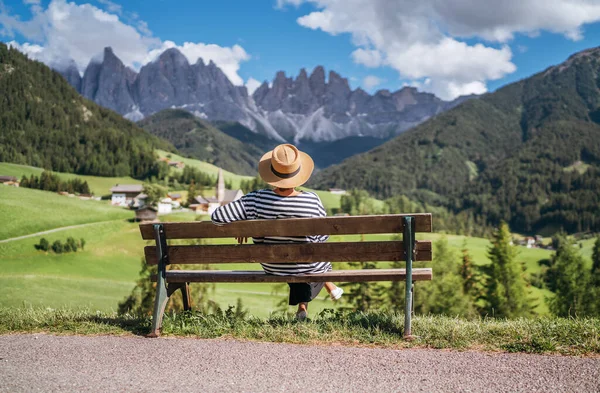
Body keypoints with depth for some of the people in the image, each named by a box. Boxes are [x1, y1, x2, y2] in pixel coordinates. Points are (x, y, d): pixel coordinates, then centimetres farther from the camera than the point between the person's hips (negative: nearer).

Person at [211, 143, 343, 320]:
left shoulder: (256, 200, -24)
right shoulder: (312, 201, -26)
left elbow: (217, 216, -21)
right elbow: (322, 236, -11)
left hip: (273, 268, 1)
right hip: (309, 268, -1)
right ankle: (302, 304, 50)